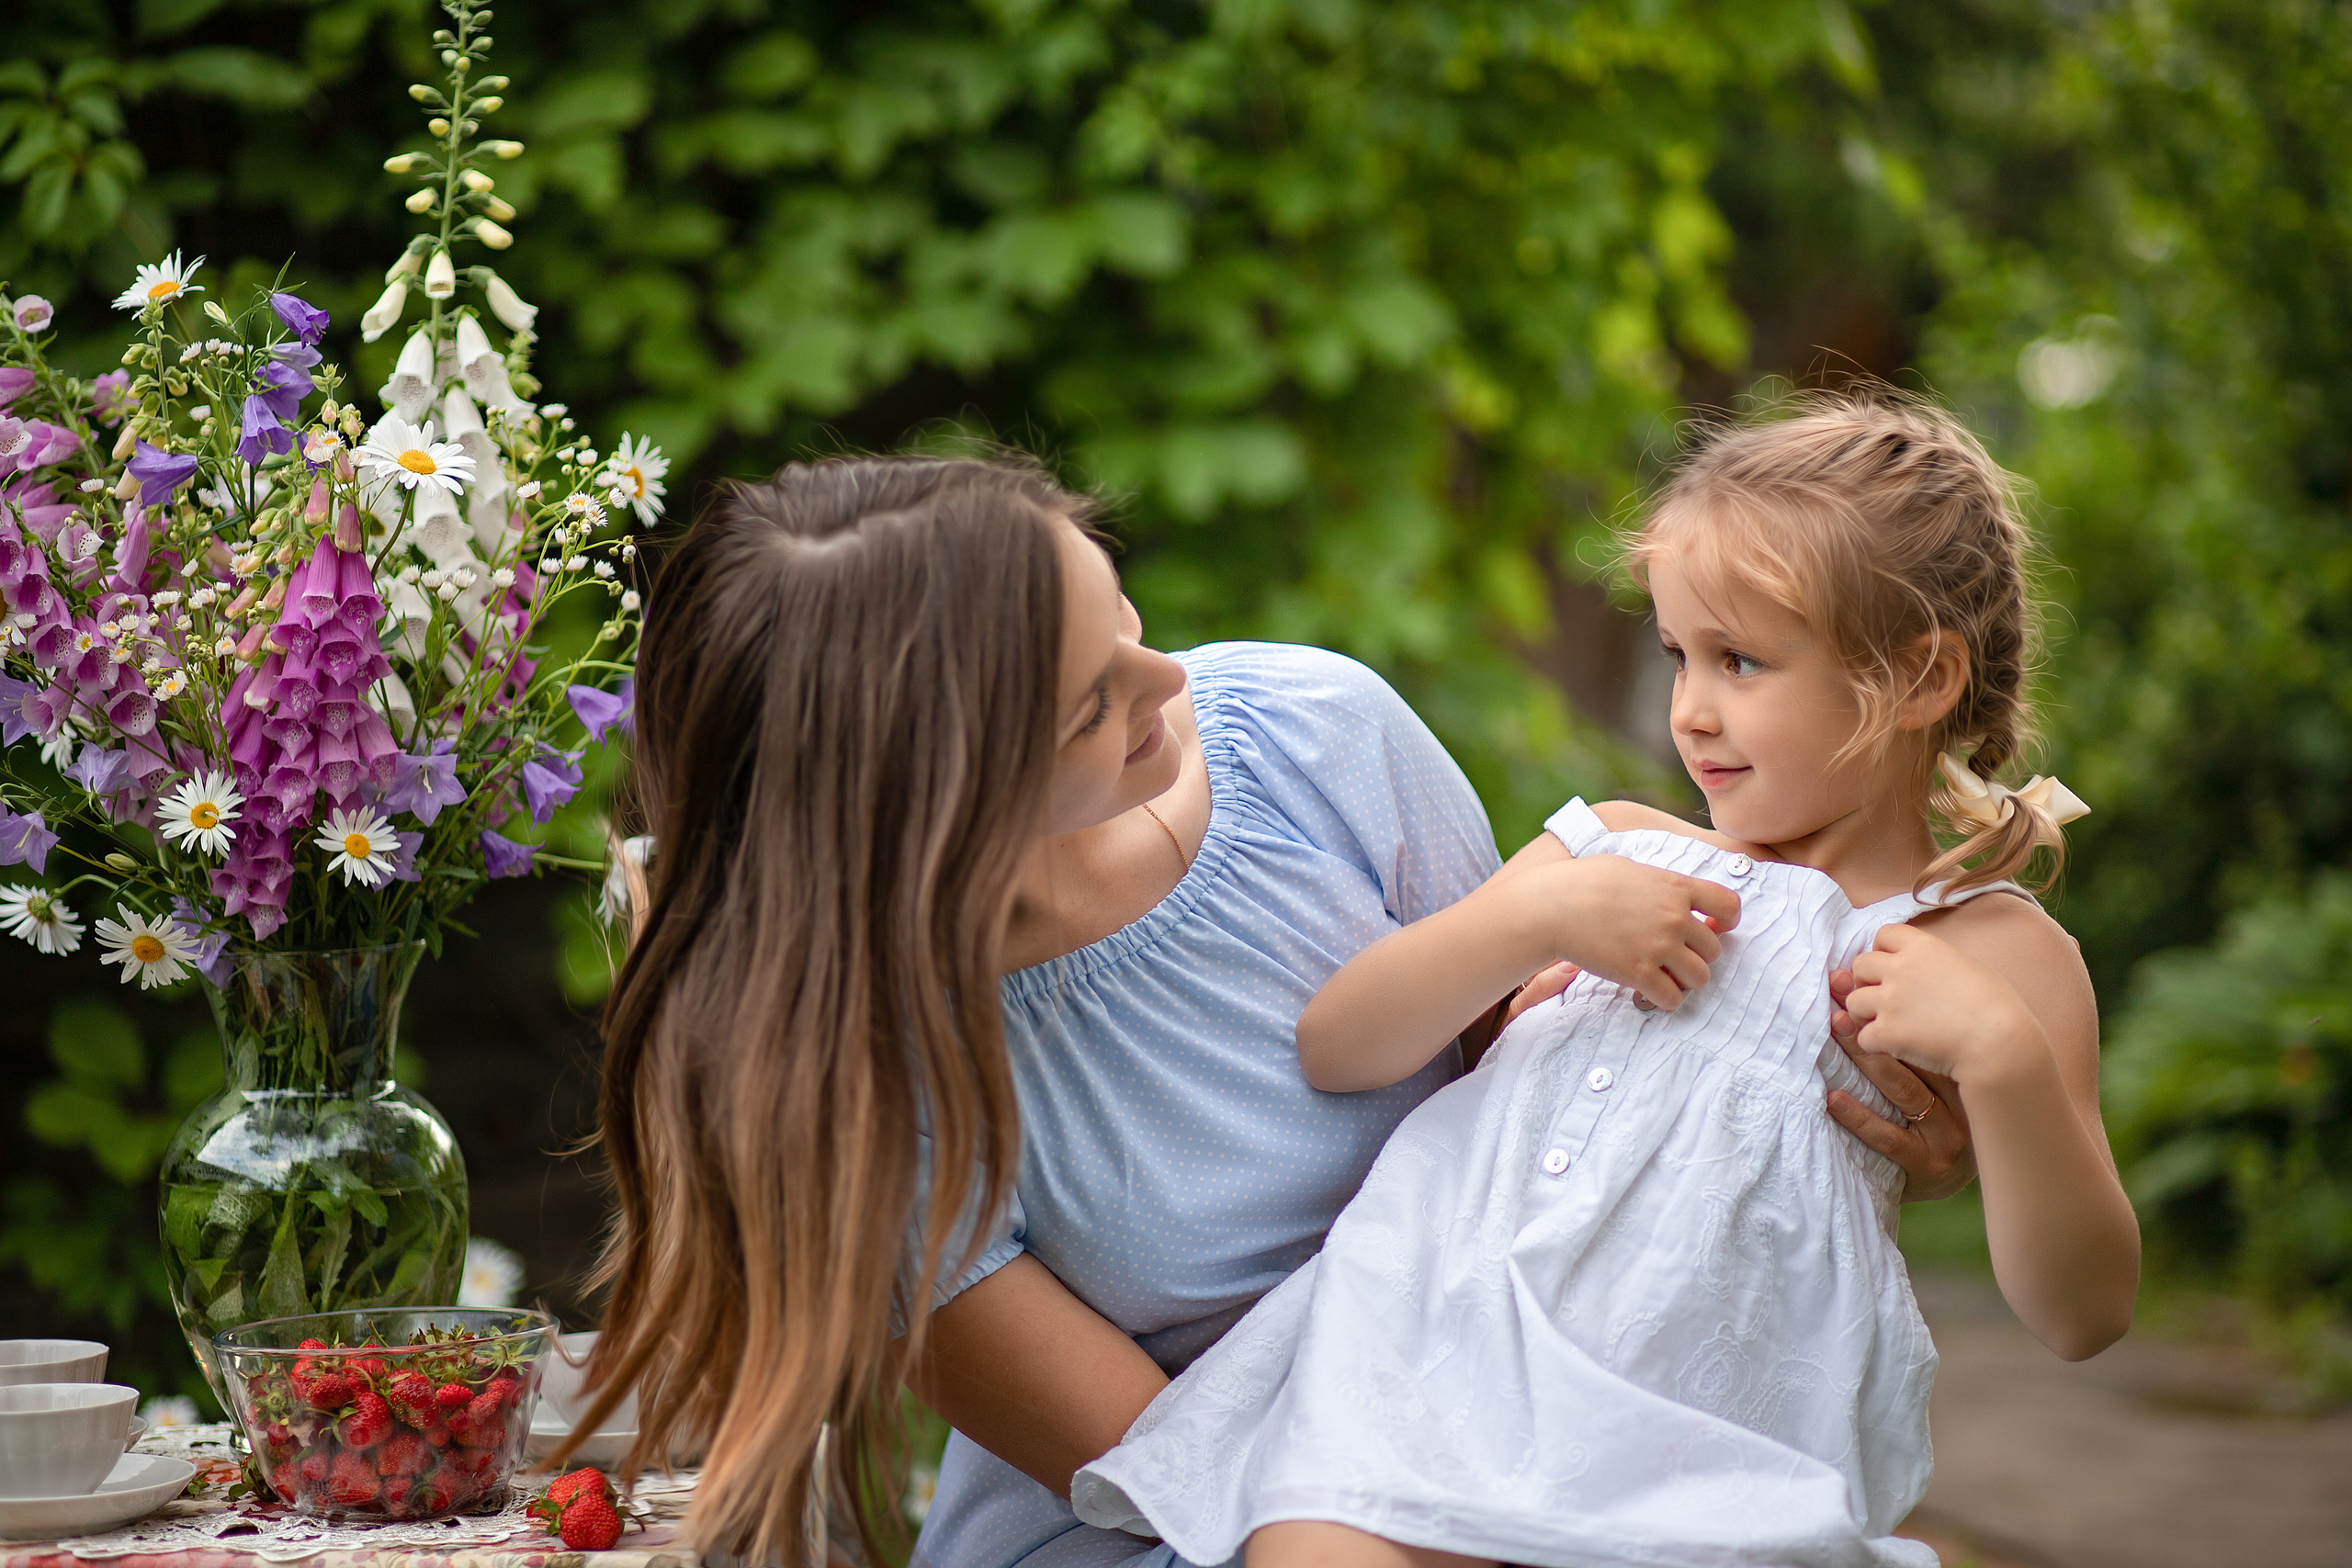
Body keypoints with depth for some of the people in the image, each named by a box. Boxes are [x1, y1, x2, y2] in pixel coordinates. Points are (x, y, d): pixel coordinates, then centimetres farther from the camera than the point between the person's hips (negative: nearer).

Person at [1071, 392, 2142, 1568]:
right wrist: (1538, 916, -2)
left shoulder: (1992, 954, 8)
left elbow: (2082, 1315, 2)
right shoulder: (1615, 852, 19)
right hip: (1427, 1331, 2)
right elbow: (1335, 1051, 13)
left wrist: (2003, 1059, -13)